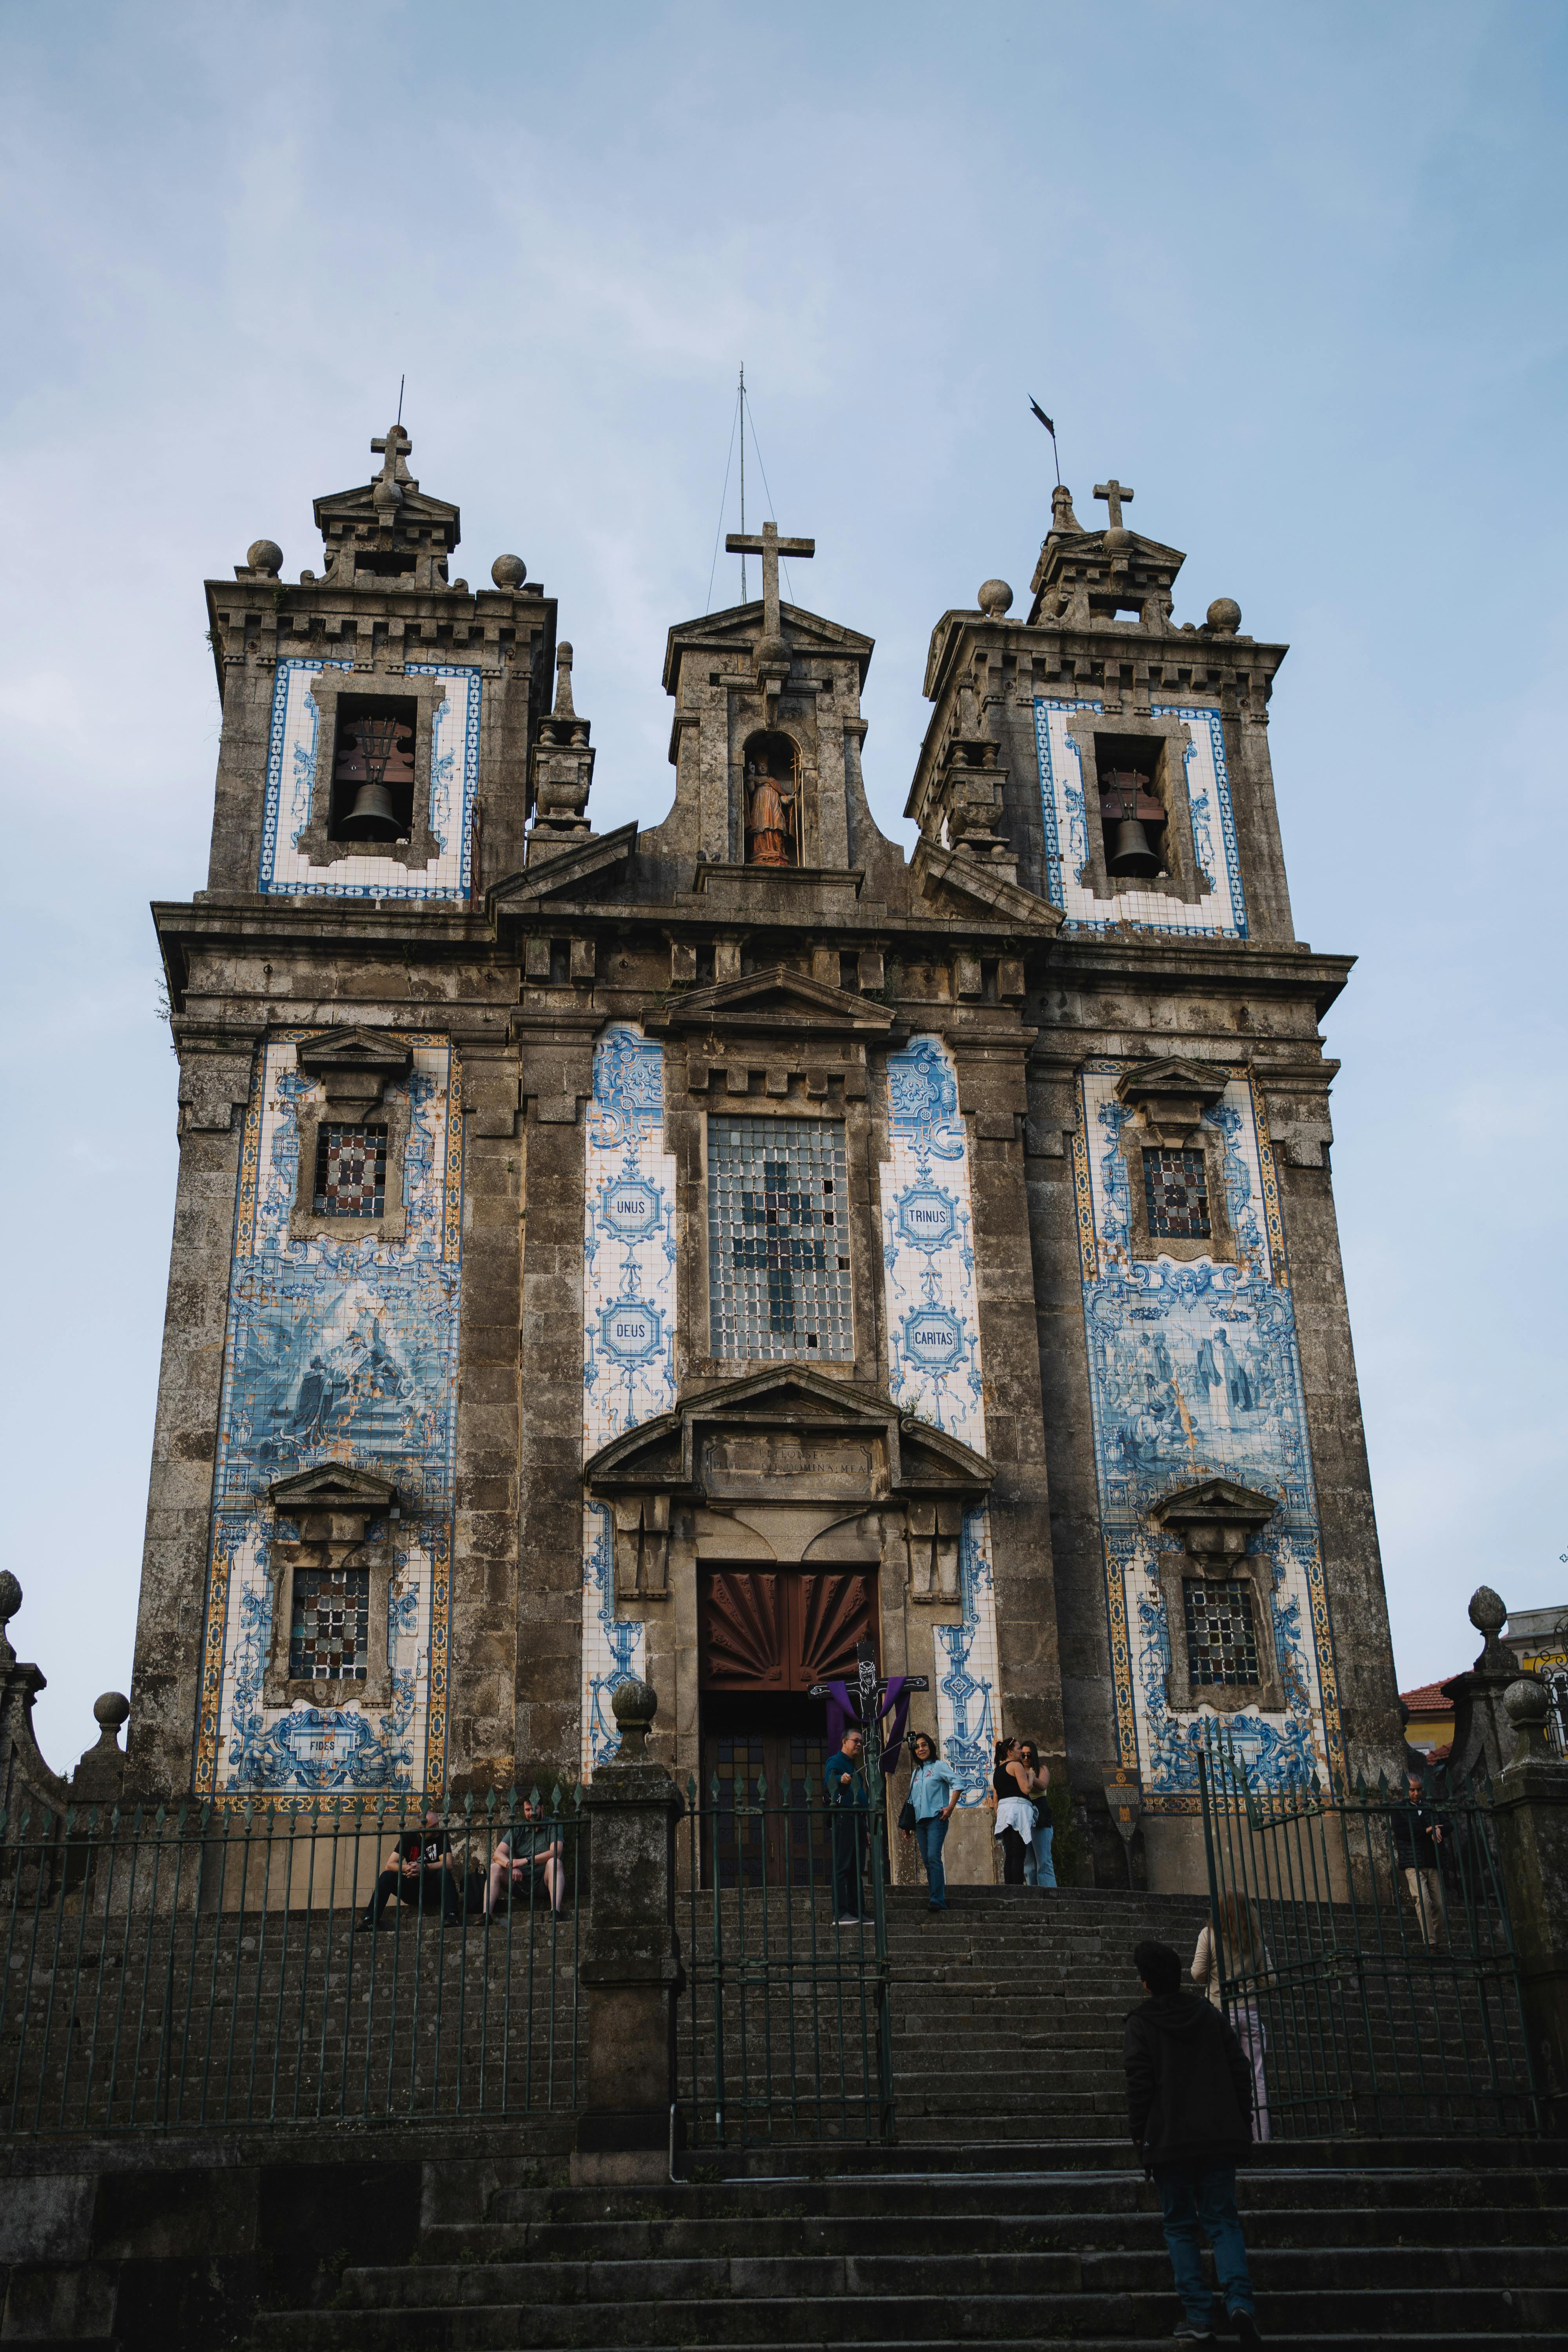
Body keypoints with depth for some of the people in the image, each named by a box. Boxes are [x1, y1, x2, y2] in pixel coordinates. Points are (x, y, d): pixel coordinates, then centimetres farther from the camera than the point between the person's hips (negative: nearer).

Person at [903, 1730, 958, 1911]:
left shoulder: (939, 1766, 1)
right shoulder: (916, 1773, 21)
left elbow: (957, 1784, -11)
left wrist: (950, 1808, -17)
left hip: (936, 1819, -7)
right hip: (920, 1821, 7)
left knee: (934, 1857, -18)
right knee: (927, 1861, 5)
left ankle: (938, 1900, -21)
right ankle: (937, 1896, 9)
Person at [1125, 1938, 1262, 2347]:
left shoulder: (1141, 2022, -5)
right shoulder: (1208, 2013, 8)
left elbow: (1139, 2082, -9)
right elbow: (1240, 2068, 9)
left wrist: (1139, 2134, -1)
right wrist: (1241, 2122, 14)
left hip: (1169, 2140, -3)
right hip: (1219, 2136, 3)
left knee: (1180, 2226, 8)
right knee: (1223, 2221, 7)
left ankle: (1199, 2316, 2)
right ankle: (1240, 2300, -14)